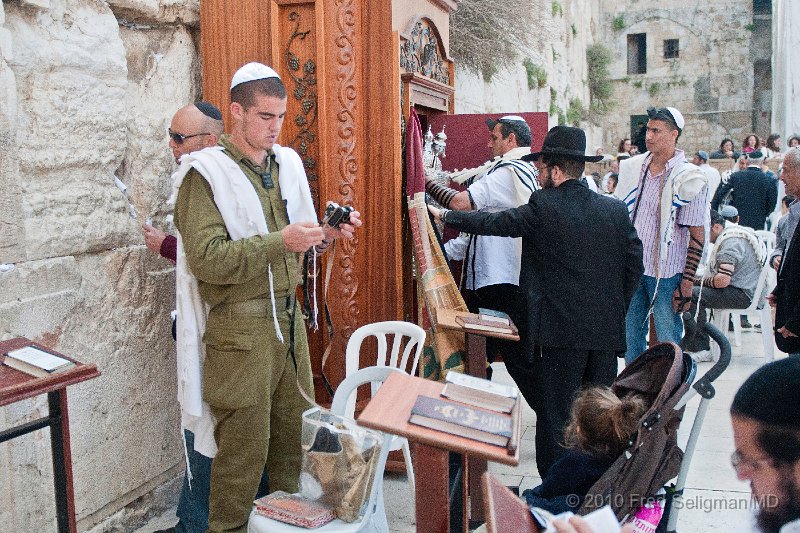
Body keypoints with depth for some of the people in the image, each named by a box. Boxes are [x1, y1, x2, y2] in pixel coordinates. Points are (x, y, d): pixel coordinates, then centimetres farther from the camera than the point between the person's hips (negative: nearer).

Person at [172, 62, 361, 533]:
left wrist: (327, 235, -3)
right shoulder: (206, 173, -9)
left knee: (296, 431, 11)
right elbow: (206, 259, -19)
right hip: (239, 326, -6)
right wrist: (280, 241, -24)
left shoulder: (288, 163, 12)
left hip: (288, 316, 6)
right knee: (244, 446, 2)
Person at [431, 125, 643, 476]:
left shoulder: (543, 208, -11)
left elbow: (493, 223, -4)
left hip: (560, 332, -5)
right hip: (606, 331, 5)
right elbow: (634, 263, 7)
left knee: (554, 415, 7)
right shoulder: (616, 209, 4)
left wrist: (444, 215, 8)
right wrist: (615, 308, 16)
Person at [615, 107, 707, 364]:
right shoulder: (632, 168, 7)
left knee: (668, 344, 2)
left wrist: (686, 284, -13)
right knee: (630, 338, 13)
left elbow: (697, 236, -8)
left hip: (666, 274, -5)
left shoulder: (688, 178, -8)